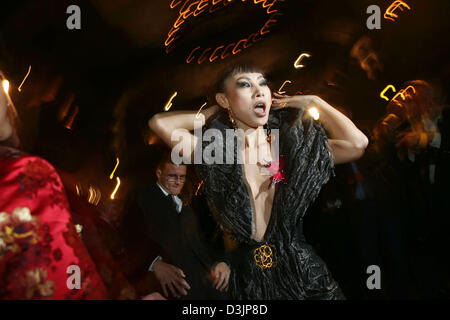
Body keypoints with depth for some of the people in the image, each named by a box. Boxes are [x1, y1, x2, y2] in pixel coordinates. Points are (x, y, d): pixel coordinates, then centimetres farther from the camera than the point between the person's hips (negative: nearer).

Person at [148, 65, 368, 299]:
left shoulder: (292, 147, 0)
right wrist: (214, 114, -2)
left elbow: (356, 143, -9)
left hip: (304, 273, 1)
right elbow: (159, 123, -14)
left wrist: (313, 103, -1)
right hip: (248, 282, -1)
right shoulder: (214, 152, -4)